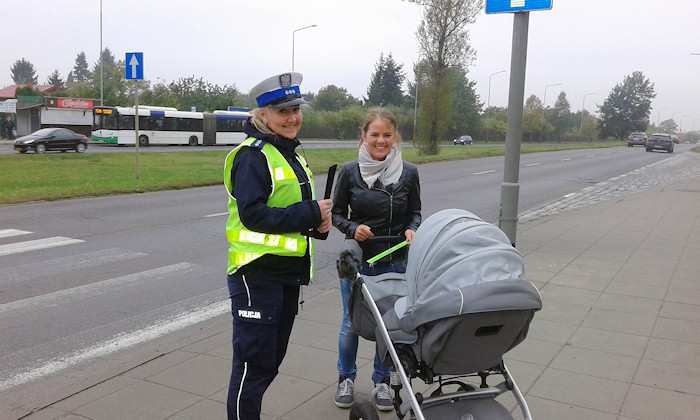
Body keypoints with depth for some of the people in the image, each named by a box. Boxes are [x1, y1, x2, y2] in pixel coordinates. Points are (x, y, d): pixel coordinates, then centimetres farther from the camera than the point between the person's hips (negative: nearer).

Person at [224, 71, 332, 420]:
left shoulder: (292, 155, 16)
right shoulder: (253, 155, -13)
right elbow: (252, 215, -23)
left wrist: (318, 222, 1)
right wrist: (310, 214, -22)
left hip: (289, 272, 9)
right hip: (257, 273, -9)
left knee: (272, 359, 18)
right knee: (253, 361, -1)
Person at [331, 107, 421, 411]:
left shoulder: (408, 173, -3)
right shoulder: (350, 172, -6)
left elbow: (415, 213, 8)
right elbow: (337, 213, 3)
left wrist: (411, 230, -13)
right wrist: (352, 229, -16)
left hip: (395, 263, 1)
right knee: (351, 324, 10)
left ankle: (381, 381, 32)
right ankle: (346, 378, 33)